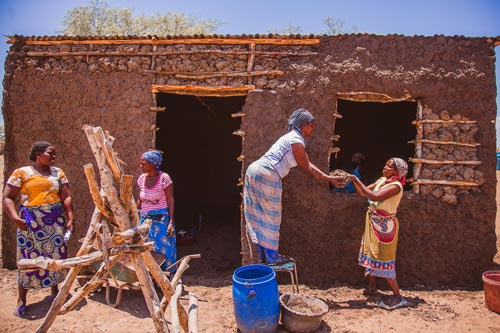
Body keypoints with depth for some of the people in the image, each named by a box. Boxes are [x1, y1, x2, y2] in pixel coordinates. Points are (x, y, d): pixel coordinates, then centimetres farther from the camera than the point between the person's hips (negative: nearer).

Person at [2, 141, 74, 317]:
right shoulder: (21, 172, 0)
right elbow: (7, 198, -3)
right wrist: (15, 218, -16)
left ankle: (54, 290, 24)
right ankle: (21, 300, 12)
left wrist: (70, 218, -3)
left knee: (56, 254, 6)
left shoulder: (58, 173, 10)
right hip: (31, 221, -3)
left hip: (55, 220, 3)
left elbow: (66, 197, 6)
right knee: (29, 257, -1)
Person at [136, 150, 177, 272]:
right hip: (145, 219, 6)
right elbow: (140, 200, 13)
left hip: (161, 219, -5)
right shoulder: (142, 178, 3)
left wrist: (171, 222, -18)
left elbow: (170, 201, -13)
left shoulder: (164, 178, -14)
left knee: (164, 250, 2)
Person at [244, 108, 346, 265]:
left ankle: (263, 254, 25)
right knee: (270, 217, 3)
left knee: (260, 216, 14)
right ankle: (271, 257, 14)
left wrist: (328, 176, 20)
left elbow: (308, 163, 22)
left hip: (254, 170, 10)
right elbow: (306, 168, -3)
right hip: (267, 176, -10)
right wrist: (329, 179, 4)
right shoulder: (297, 141, -9)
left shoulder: (293, 138, 22)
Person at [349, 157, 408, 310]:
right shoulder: (382, 180, 5)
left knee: (383, 260, -5)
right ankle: (372, 287, 31)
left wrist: (357, 180, -26)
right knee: (371, 254, 16)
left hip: (385, 226, -8)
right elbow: (363, 193, 6)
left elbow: (375, 197, -31)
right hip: (373, 223, 8)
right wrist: (354, 181, -9)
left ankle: (398, 297, 6)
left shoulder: (396, 186, -19)